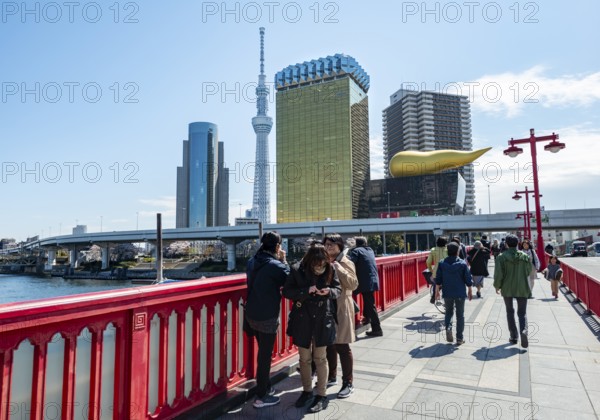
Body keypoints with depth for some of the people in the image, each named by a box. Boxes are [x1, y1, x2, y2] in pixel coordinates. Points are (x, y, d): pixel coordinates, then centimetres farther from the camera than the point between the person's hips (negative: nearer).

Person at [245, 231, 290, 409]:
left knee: (263, 352, 22)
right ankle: (261, 397, 17)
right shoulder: (275, 265, -21)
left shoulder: (253, 261, 3)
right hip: (268, 316, -7)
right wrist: (284, 261, -3)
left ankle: (266, 387, 36)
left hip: (252, 314, 8)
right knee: (265, 355, 6)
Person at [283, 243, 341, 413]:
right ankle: (307, 391, 35)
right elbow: (286, 291, -11)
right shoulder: (297, 270, -13)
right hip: (302, 319, 1)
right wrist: (306, 291, -24)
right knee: (304, 358, 15)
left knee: (320, 358, 11)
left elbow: (338, 289, -1)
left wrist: (329, 291, -24)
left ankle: (322, 395, 25)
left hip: (322, 319, 0)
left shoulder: (330, 270, -9)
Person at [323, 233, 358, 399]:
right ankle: (332, 377, 34)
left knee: (342, 347, 2)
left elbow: (353, 284, -20)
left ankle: (348, 383, 15)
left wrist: (338, 269, -27)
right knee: (329, 345, 17)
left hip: (340, 309, -6)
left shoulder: (346, 263, -10)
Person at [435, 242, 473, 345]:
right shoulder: (462, 263, -9)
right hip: (460, 293, -1)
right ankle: (459, 338, 13)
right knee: (460, 315, 10)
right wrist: (470, 291, 10)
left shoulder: (442, 263, -5)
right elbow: (468, 279, -5)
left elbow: (438, 279, -1)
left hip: (447, 293, 1)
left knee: (448, 312, 20)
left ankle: (448, 327, -5)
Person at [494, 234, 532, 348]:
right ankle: (524, 331, -18)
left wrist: (497, 286, 3)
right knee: (522, 313, 8)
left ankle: (513, 336, 17)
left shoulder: (502, 257, -11)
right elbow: (529, 271, 8)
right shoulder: (525, 256, -2)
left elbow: (498, 274, -12)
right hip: (522, 289, 1)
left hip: (507, 288, -1)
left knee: (510, 312, 14)